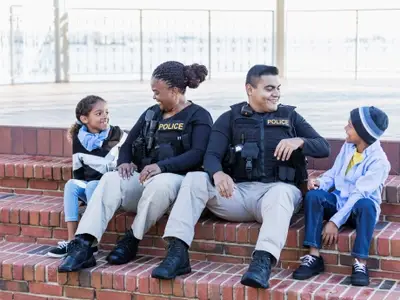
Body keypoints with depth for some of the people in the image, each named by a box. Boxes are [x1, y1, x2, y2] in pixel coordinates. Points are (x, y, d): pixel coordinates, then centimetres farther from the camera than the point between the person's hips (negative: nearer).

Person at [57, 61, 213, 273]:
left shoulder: (198, 116, 3)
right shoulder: (151, 114, 20)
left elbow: (198, 154, -13)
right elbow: (128, 145, 19)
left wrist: (161, 166, -27)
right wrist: (124, 162, -6)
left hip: (176, 179, -5)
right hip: (143, 178, 5)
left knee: (159, 183, -40)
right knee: (110, 179, -26)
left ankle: (130, 242, -21)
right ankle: (82, 247, -38)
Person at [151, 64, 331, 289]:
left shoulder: (290, 116, 14)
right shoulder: (230, 118, 12)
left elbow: (324, 148, 9)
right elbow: (211, 156, -2)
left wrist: (299, 141, -14)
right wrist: (218, 174, -27)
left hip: (275, 189, -1)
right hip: (238, 192, 2)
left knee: (283, 192, -38)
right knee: (194, 179, -22)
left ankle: (263, 262, -54)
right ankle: (178, 253, -29)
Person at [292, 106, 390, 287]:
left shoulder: (378, 161, -20)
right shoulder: (347, 146, 1)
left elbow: (359, 194, -27)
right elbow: (334, 173, 11)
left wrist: (335, 221, -32)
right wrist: (321, 183, -12)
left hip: (358, 207, -5)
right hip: (339, 200, 6)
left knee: (365, 205, -40)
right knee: (313, 195, -24)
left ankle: (360, 264, -34)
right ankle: (314, 257, -25)